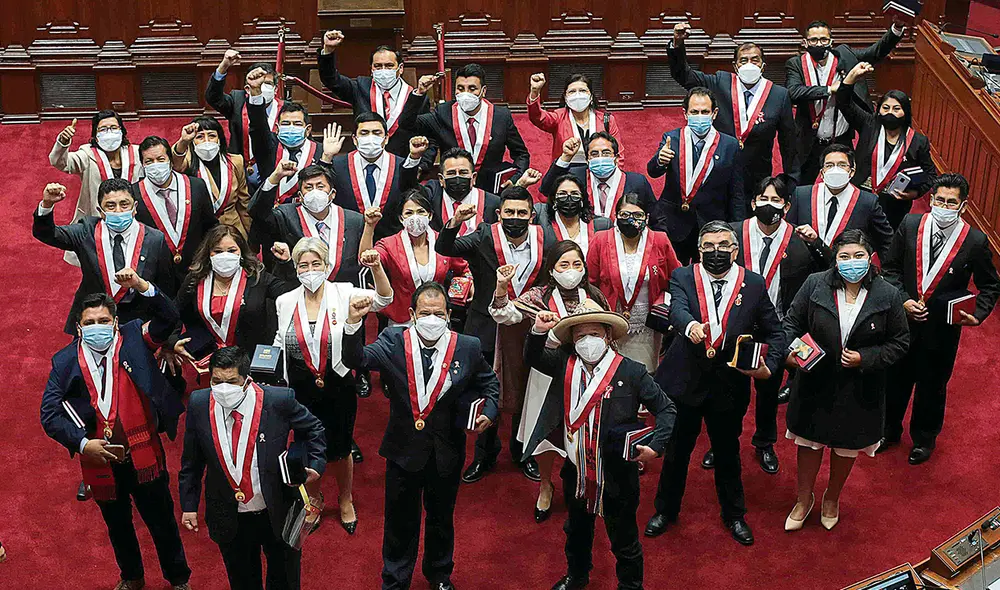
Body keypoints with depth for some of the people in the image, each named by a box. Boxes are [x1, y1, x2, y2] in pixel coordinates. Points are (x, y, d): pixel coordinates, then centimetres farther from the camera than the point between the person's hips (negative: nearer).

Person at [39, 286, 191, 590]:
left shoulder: (133, 339, -6)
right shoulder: (65, 361, -4)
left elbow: (168, 317, -17)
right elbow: (49, 413, -6)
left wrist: (140, 285, -29)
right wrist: (82, 443, -18)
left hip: (143, 456, -2)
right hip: (99, 460, 2)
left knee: (162, 521, 13)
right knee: (118, 525, 24)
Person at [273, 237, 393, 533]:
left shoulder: (343, 294, -11)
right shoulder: (286, 302, -3)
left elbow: (383, 299, -23)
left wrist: (377, 267, -38)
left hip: (338, 387, -2)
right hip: (301, 389, 2)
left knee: (340, 448, 15)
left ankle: (345, 500, 42)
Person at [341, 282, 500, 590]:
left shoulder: (468, 347, -8)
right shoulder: (393, 341, -11)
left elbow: (490, 383, 7)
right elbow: (356, 360, -25)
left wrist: (489, 411, -10)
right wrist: (353, 323, -41)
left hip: (446, 452, 1)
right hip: (404, 449, -1)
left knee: (441, 519, 23)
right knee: (400, 521, 16)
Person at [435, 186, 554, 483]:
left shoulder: (544, 241, -3)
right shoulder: (484, 238, -9)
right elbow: (444, 248, -19)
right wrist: (455, 222, -36)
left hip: (528, 330, 1)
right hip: (488, 329, -1)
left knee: (524, 393, 15)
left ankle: (522, 452, 37)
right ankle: (485, 455, 32)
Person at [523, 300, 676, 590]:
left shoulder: (631, 371, -15)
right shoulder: (565, 364, -5)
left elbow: (666, 409, -9)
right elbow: (533, 358, -2)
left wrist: (655, 446, -21)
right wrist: (538, 331, -20)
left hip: (617, 473, -4)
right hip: (576, 471, 4)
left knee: (624, 539, 14)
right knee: (577, 531, 28)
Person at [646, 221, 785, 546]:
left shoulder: (754, 284, -1)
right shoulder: (683, 277, -6)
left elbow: (773, 331, 5)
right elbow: (677, 309, -26)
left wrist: (769, 366, -12)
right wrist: (691, 325, -49)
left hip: (729, 383, 1)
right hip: (685, 380, -1)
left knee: (728, 453, 17)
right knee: (676, 449, 15)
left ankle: (734, 515, 40)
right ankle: (665, 510, 36)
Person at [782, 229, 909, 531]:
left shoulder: (888, 295, -13)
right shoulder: (815, 285, -13)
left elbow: (900, 343, -5)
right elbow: (791, 322, -3)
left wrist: (866, 358, -19)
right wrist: (791, 350, -23)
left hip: (859, 390, 0)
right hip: (815, 383, 0)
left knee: (847, 446, 21)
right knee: (809, 441, 17)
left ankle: (832, 498, 48)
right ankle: (804, 498, 41)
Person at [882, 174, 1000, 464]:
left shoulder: (975, 241, -14)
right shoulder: (910, 225, -10)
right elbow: (891, 268, 0)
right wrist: (903, 300, -13)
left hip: (943, 329, -1)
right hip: (904, 320, 2)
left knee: (932, 387, 18)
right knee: (895, 380, 19)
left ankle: (924, 438, 42)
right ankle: (889, 430, 44)